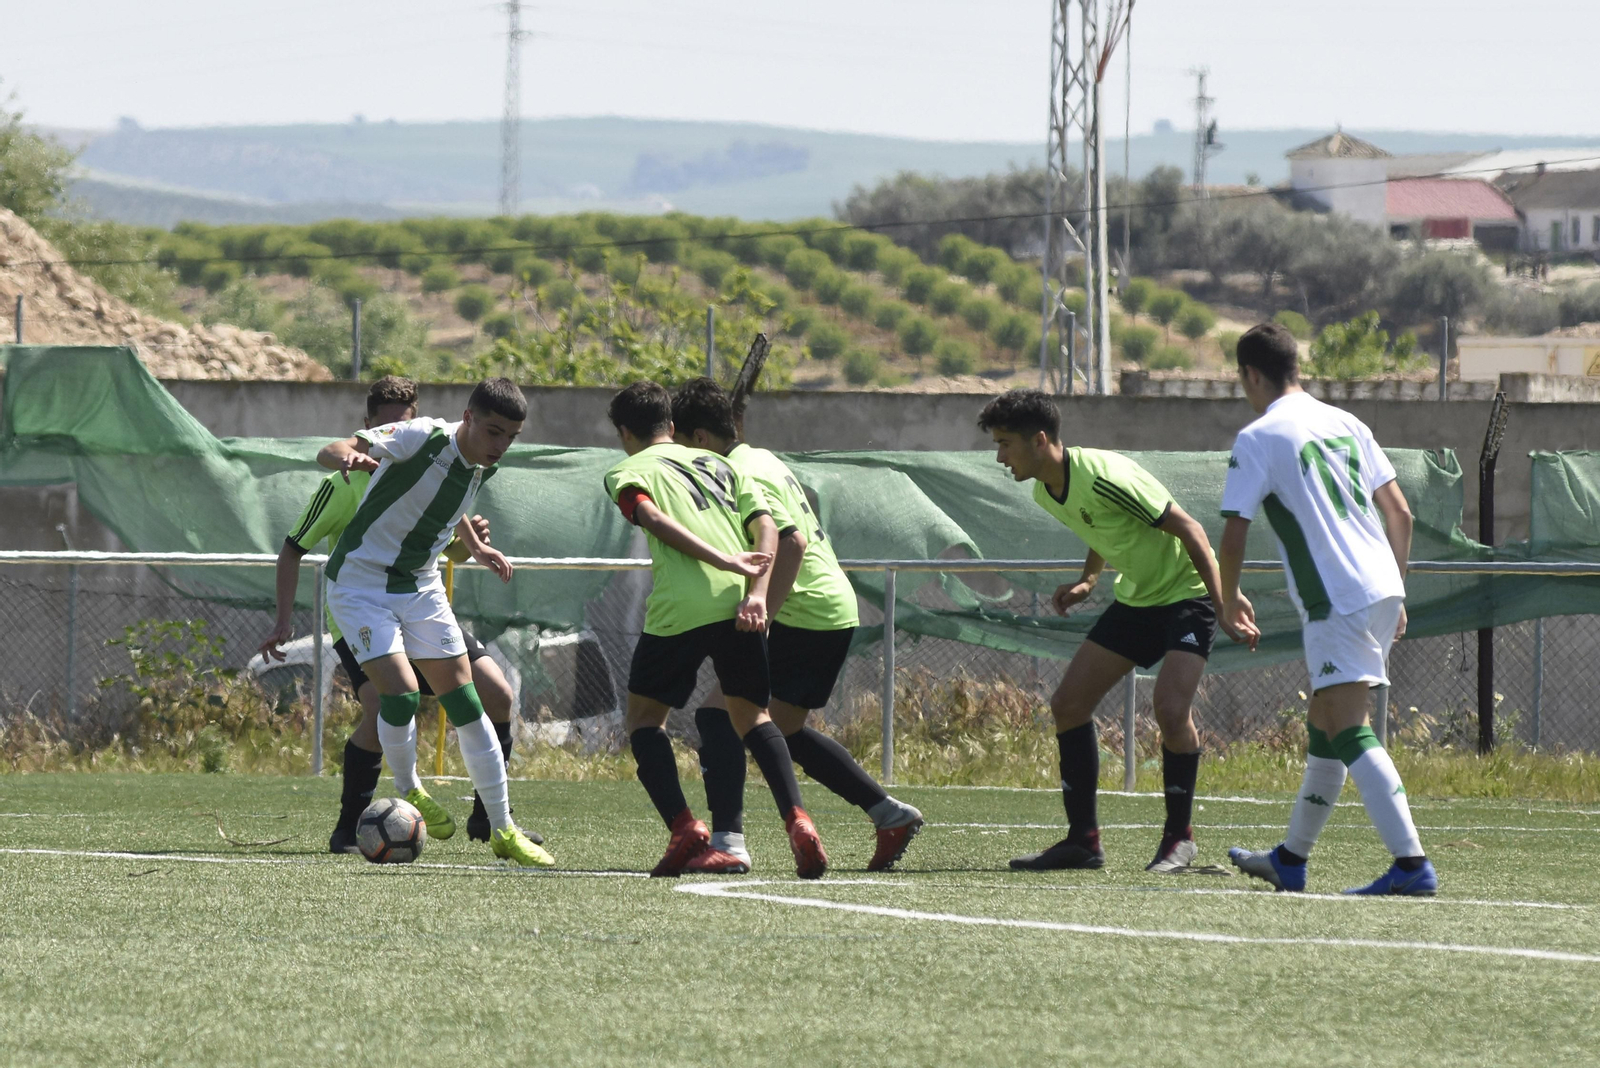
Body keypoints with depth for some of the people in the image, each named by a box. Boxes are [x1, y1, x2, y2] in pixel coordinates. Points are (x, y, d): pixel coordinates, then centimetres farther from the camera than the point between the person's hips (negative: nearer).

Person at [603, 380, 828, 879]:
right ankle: (797, 821, -4)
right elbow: (765, 528, 11)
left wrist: (724, 561, -14)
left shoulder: (627, 473, 14)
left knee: (643, 717, 14)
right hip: (738, 606, 4)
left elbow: (654, 519, -9)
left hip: (679, 608, -4)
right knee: (751, 716, 19)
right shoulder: (720, 464, 27)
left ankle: (684, 827, -7)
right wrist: (756, 593, -2)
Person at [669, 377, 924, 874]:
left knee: (718, 715, -13)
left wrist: (761, 615, -27)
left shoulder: (742, 479, -15)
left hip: (803, 615, -10)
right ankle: (891, 814, 25)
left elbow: (792, 544, -26)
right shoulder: (760, 458, 15)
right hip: (836, 611, 10)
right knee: (785, 728, 24)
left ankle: (726, 843, -24)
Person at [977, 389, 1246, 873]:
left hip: (1186, 594, -9)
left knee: (1170, 709, -23)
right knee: (1068, 703, 1)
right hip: (1136, 597, 9)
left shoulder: (1103, 478, -28)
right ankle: (1083, 839, 8)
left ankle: (1179, 836, -5)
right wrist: (1088, 580, 6)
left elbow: (1187, 528, -24)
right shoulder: (1045, 492, -1)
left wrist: (1223, 601, -26)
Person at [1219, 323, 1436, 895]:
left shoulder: (1258, 439, -5)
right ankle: (1291, 860, 30)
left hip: (1337, 603, -8)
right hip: (1383, 590, 8)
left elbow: (1233, 535, -6)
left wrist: (1229, 599, 12)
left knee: (1348, 734, -12)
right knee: (1324, 725, 18)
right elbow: (1400, 512, 16)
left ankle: (1412, 864, -24)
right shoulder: (1345, 423, 15)